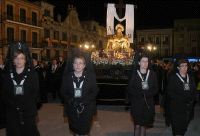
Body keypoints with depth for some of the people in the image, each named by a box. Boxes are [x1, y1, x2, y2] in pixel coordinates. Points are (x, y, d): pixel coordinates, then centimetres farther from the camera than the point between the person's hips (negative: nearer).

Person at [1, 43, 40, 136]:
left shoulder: (32, 74, 0)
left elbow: (36, 93, -2)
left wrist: (24, 105, -13)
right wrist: (13, 105, -12)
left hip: (28, 113, -1)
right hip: (12, 113, 2)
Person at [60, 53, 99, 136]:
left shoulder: (90, 76, -4)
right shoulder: (67, 76, 1)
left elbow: (95, 91, -4)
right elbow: (63, 91, 4)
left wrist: (84, 101, -15)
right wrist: (71, 100, -13)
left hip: (86, 108, -1)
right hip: (72, 108, 2)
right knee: (75, 129, 13)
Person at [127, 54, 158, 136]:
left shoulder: (152, 74, 4)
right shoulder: (134, 74, -3)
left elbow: (155, 89, 3)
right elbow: (130, 89, -4)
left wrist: (147, 93, -15)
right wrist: (140, 93, -17)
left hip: (148, 104, 2)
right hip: (137, 104, -2)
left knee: (144, 125, 11)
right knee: (137, 125, -1)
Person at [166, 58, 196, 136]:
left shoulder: (190, 78, 11)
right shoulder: (173, 77, -4)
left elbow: (193, 91, 16)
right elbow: (170, 92, -10)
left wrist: (192, 99, -2)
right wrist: (182, 99, -17)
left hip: (188, 107, 4)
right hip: (176, 107, -4)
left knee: (184, 126, 11)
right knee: (177, 127, -2)